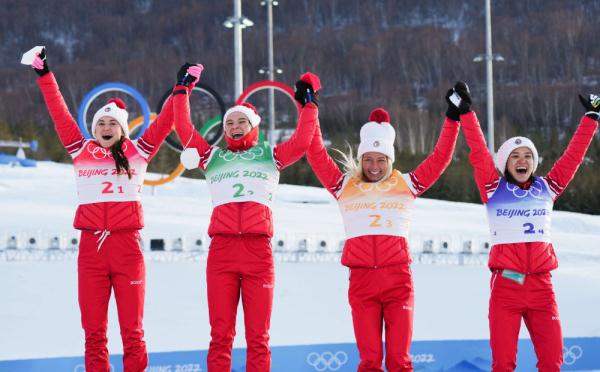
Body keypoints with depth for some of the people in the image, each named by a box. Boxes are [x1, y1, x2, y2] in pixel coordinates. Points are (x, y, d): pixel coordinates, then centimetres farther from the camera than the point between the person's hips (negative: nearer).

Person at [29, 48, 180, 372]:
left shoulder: (137, 152, 9)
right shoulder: (82, 152, 12)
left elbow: (165, 121, 11)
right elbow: (59, 113, 14)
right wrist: (44, 75, 15)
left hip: (127, 245, -1)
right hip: (91, 245, 1)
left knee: (132, 329, -1)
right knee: (93, 330, 2)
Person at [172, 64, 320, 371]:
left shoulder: (270, 155, 18)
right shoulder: (212, 157, 20)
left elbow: (302, 141, 7)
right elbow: (184, 131, 16)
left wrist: (308, 104, 8)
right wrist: (182, 91, 19)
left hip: (258, 250, -1)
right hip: (221, 250, 1)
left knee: (258, 335, -2)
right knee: (220, 334, -3)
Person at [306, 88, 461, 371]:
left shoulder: (406, 185, 14)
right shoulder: (344, 186, 14)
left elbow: (440, 157, 14)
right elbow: (317, 155, 12)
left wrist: (453, 119, 12)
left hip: (398, 279, 0)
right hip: (361, 279, 0)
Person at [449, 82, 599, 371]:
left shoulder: (547, 188, 11)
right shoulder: (494, 190, 5)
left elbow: (573, 156, 14)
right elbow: (479, 153, -1)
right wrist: (466, 112, -4)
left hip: (541, 285, 2)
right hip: (506, 284, -2)